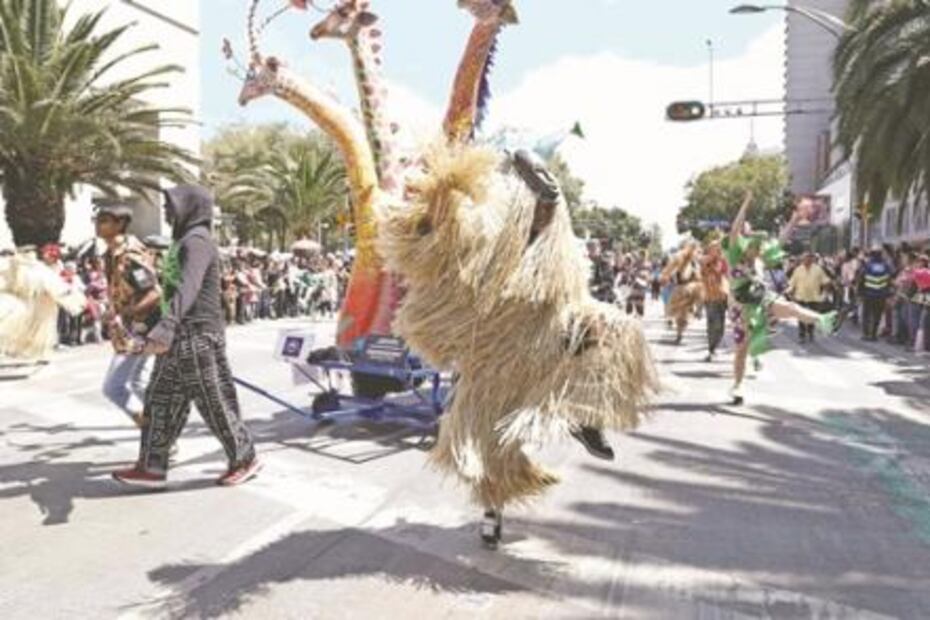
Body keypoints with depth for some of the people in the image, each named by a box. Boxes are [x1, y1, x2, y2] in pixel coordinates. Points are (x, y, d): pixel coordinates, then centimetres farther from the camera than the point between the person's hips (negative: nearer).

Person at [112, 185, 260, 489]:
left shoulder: (197, 240, -15)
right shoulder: (185, 240, 16)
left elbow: (188, 287, -31)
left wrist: (165, 326, -44)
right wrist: (167, 329, 33)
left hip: (197, 335, -10)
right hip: (179, 336, 10)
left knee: (214, 402, 0)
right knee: (160, 400, 11)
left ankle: (244, 459, 14)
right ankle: (151, 467, 17)